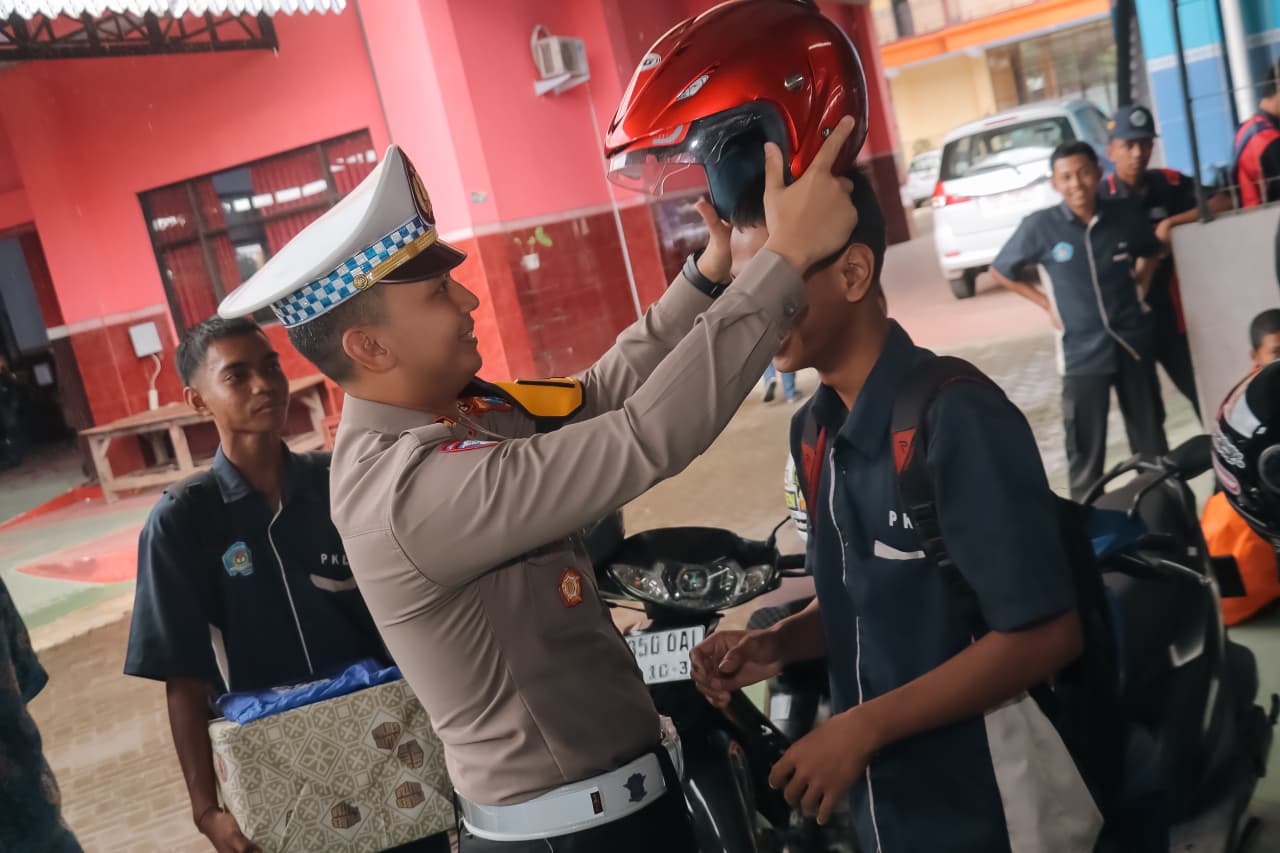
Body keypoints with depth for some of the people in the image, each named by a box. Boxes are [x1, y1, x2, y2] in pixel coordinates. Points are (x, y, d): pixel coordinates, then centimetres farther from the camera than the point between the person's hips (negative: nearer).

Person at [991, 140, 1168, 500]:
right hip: (1082, 352, -3)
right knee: (1086, 447, 3)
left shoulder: (1127, 213, -4)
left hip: (1134, 343, 3)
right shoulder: (1040, 227, -12)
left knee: (1151, 438, 16)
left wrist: (1140, 284, 4)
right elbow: (1001, 270, 3)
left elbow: (1151, 251, 19)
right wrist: (1047, 303, -2)